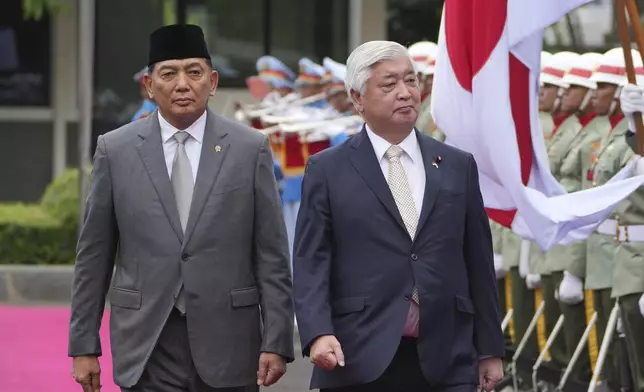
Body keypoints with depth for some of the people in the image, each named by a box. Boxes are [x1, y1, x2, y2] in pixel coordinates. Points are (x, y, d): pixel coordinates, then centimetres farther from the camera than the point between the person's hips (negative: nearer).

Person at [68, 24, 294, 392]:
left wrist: (276, 344, -5)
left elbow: (272, 256, 2)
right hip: (147, 349, 0)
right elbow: (93, 257, 7)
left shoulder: (250, 148, 3)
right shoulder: (116, 150, 4)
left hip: (226, 344, 0)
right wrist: (84, 346, 4)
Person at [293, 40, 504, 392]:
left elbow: (479, 262, 13)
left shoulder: (458, 166, 12)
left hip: (446, 364, 2)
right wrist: (318, 334, -17)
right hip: (358, 362, -2)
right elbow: (310, 263, -1)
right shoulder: (327, 170, 4)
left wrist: (490, 350, 10)